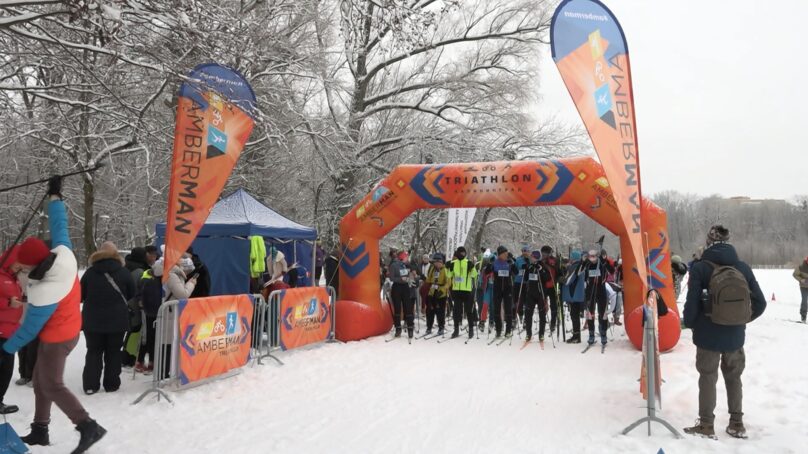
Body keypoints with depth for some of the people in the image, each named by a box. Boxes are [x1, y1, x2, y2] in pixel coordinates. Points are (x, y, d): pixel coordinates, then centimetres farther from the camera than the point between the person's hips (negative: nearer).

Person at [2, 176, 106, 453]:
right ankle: (40, 430, 31)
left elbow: (29, 329, -19)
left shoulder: (43, 295, -34)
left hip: (56, 339, -9)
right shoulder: (64, 253, -19)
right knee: (40, 380, 19)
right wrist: (54, 196, 5)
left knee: (52, 386, 3)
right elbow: (59, 225, -3)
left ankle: (88, 427, 2)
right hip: (69, 330, 9)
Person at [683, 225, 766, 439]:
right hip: (735, 335, 4)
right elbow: (760, 303, 2)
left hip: (708, 334, -3)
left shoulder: (700, 267, -14)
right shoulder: (743, 267, -1)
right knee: (734, 377, 19)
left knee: (708, 378, 9)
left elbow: (692, 303, -15)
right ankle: (737, 424, 27)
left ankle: (706, 425, 16)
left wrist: (688, 323, 4)